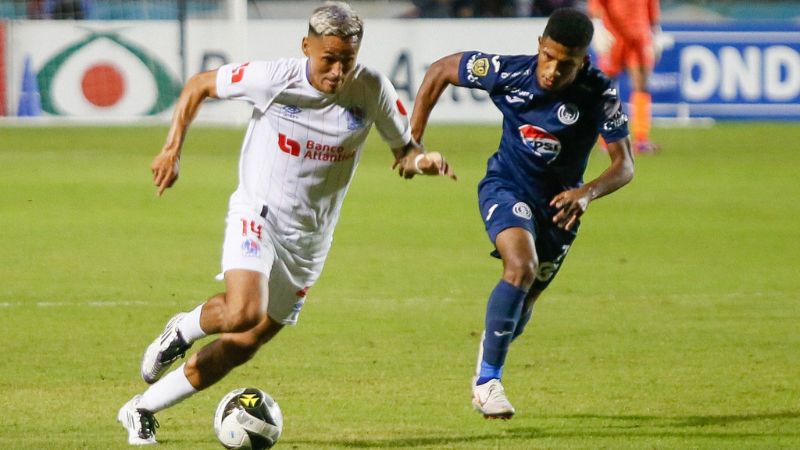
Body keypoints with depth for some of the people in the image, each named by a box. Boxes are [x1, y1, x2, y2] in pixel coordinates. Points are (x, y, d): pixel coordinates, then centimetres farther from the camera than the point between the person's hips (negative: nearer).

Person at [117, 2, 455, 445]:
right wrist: (172, 150, -10)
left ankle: (142, 410, 22)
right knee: (244, 313, -30)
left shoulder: (372, 90, -12)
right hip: (257, 213, -4)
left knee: (244, 343, 7)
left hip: (309, 238, 4)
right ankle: (182, 331, 5)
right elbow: (198, 85, -3)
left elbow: (404, 150, 1)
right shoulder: (272, 79, -19)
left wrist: (422, 161, -23)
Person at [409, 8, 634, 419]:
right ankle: (487, 379, -20)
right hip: (507, 186, -2)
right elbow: (440, 70, -5)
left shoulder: (599, 96, -21)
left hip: (559, 202, 2)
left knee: (525, 299, 11)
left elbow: (624, 164, -18)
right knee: (522, 266, -29)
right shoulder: (508, 72, -20)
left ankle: (489, 357, 44)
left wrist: (588, 193, -38)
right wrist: (413, 139, -5)